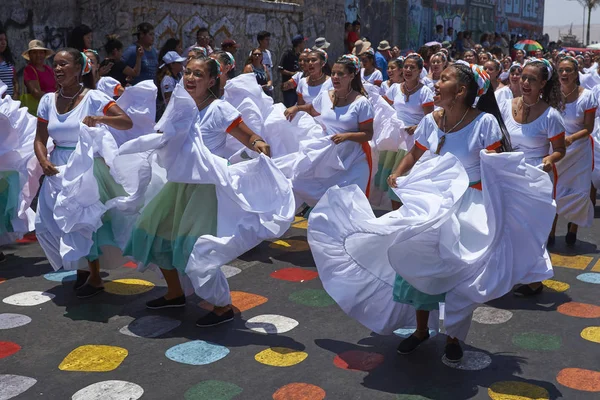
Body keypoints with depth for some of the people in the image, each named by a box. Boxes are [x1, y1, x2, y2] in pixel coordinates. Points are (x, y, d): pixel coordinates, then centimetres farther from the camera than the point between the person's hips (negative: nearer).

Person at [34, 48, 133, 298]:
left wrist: (99, 119, -31)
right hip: (58, 167, 5)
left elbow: (127, 123, -15)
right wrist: (44, 161, -12)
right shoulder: (48, 101, 6)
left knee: (84, 216, -6)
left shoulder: (92, 98, -8)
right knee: (49, 221, 5)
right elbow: (40, 140, 7)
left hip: (87, 165, -5)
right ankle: (81, 267, 27)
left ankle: (94, 278, 11)